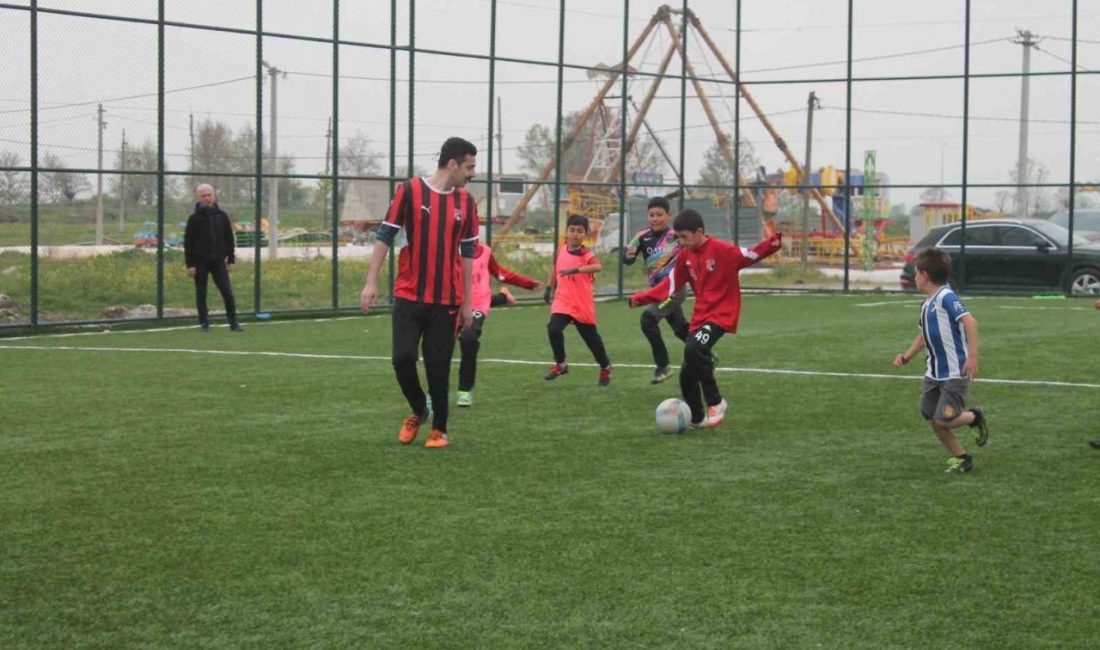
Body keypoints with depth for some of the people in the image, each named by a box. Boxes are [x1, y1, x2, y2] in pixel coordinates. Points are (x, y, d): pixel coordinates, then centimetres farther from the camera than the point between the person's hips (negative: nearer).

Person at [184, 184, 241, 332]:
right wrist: (190, 264, -9)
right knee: (201, 293, 4)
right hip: (200, 262, -1)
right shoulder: (195, 218, -1)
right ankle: (204, 323, 13)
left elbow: (230, 239, 11)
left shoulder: (222, 216, 7)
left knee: (227, 292, -5)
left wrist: (231, 260, 5)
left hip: (218, 261, 1)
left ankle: (233, 323, -1)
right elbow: (188, 243, -3)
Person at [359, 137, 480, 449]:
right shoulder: (409, 190, -5)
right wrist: (371, 281, -7)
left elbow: (467, 253, 12)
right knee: (403, 358, -8)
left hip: (446, 300, 2)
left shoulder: (466, 202, 6)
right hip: (408, 296, -2)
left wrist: (467, 303, 10)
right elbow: (385, 235, -1)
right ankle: (419, 411, 20)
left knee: (438, 367, 2)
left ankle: (439, 429, 19)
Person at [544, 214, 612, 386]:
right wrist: (550, 288, 24)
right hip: (562, 302, 3)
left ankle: (605, 367, 36)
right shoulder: (560, 251, 0)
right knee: (553, 329, -20)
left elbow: (597, 267, -38)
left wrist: (575, 270, -51)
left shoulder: (587, 255, -16)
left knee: (591, 337, 10)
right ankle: (560, 364, -1)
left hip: (583, 305, -3)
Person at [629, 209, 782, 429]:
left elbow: (749, 255, -15)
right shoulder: (685, 256, 6)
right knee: (687, 372, 5)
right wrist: (642, 298, 6)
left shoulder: (721, 250, -13)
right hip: (699, 317, 7)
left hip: (722, 315, -7)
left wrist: (771, 244, -33)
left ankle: (715, 402, -16)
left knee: (694, 349, -31)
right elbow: (670, 285, 11)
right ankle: (697, 419, 25)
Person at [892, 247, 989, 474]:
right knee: (933, 419, 7)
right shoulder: (926, 304, 9)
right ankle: (961, 458, 21)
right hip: (934, 373, 9)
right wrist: (907, 355, 15)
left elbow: (970, 322, -29)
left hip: (955, 373, -9)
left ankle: (975, 417, 18)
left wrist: (972, 356, -35)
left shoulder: (946, 298, -19)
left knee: (944, 420, -11)